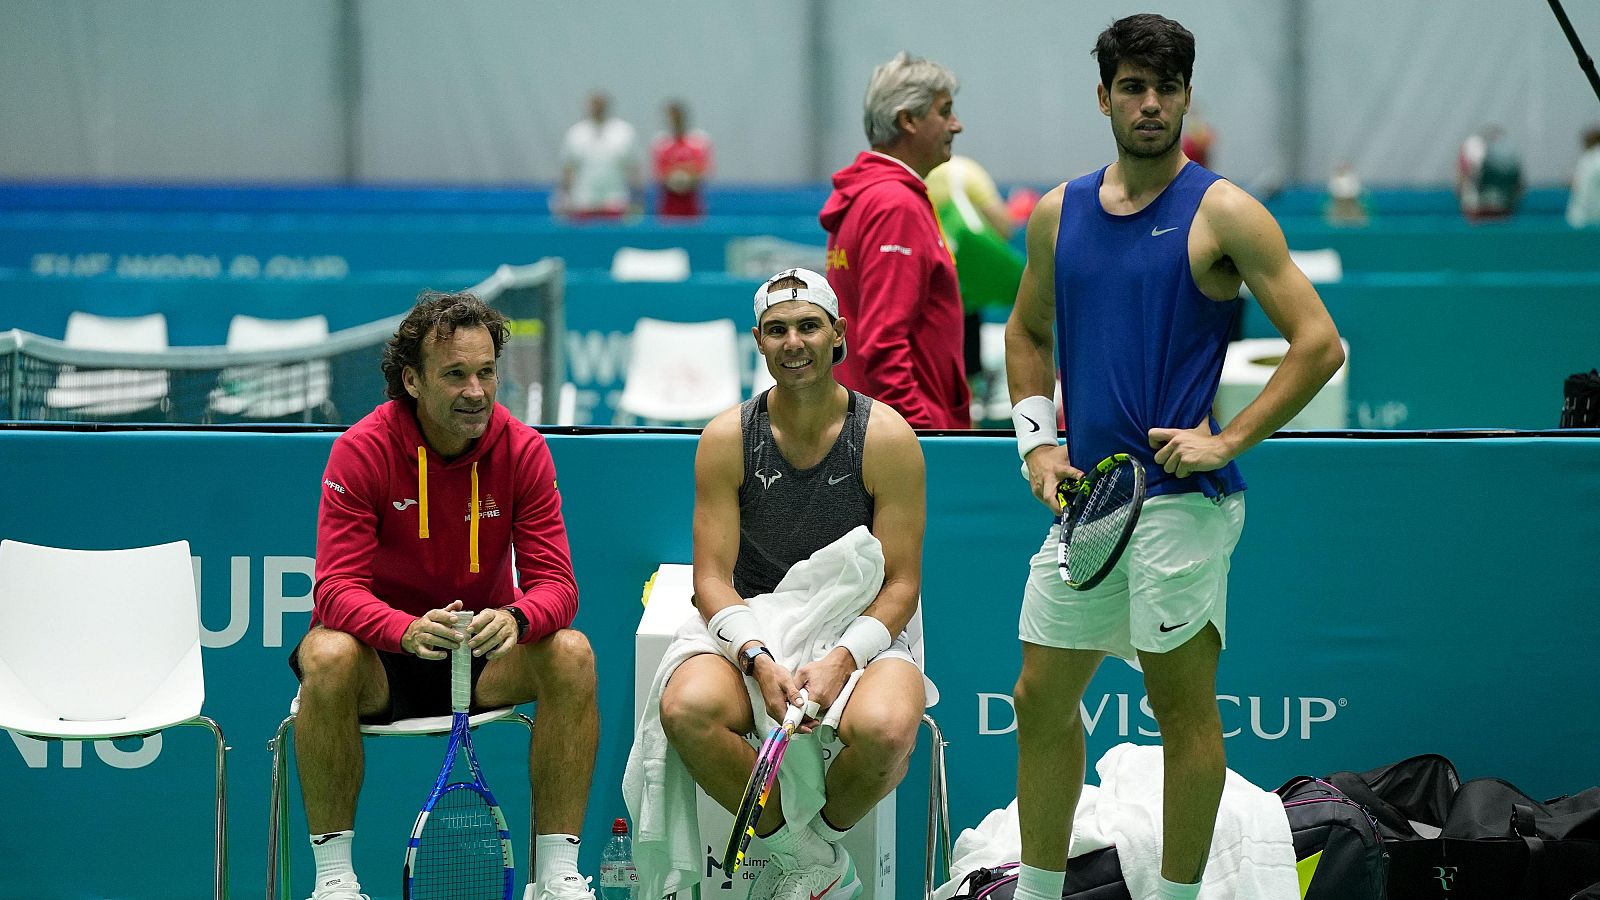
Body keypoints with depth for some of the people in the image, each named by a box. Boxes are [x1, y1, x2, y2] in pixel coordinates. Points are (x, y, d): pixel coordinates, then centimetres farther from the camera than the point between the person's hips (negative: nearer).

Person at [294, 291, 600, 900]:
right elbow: (337, 587, -20)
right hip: (384, 653, -2)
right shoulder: (362, 450, -15)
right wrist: (408, 630, -42)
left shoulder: (522, 449, -8)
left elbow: (554, 582, -11)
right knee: (330, 657, -35)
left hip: (487, 651, 2)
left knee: (571, 655, -26)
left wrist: (515, 618, -36)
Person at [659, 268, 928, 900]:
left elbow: (900, 583, -4)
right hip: (754, 634, 2)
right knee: (686, 709, -33)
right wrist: (760, 663, -22)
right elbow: (713, 579, -3)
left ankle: (824, 837, 0)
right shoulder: (726, 439, 0)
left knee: (885, 729, -37)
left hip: (861, 634, -1)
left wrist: (841, 660, -22)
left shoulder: (887, 438, -4)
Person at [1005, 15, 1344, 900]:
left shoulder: (1222, 213, -6)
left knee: (1183, 706, 0)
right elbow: (1027, 334, 24)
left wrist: (1227, 439, -13)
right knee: (1041, 700, 9)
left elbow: (1319, 343, -8)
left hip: (1180, 495, -6)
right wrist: (1037, 440, 10)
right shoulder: (1060, 213, 10)